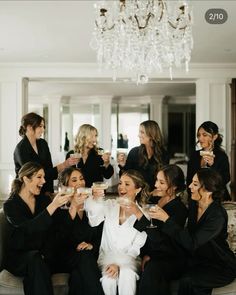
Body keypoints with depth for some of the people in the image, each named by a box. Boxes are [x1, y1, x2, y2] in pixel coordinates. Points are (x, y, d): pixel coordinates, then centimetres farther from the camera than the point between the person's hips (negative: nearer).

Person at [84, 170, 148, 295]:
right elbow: (94, 220, -20)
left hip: (128, 259, -1)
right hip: (107, 256, 1)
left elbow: (136, 248, -3)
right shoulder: (109, 205, 2)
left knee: (127, 276, -32)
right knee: (108, 279, -29)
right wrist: (94, 199, -40)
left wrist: (119, 264, -19)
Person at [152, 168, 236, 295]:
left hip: (221, 267, -6)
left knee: (187, 280, -31)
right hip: (199, 259, 6)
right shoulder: (193, 204, -2)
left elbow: (191, 243, -31)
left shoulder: (218, 216, -25)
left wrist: (166, 219, -31)